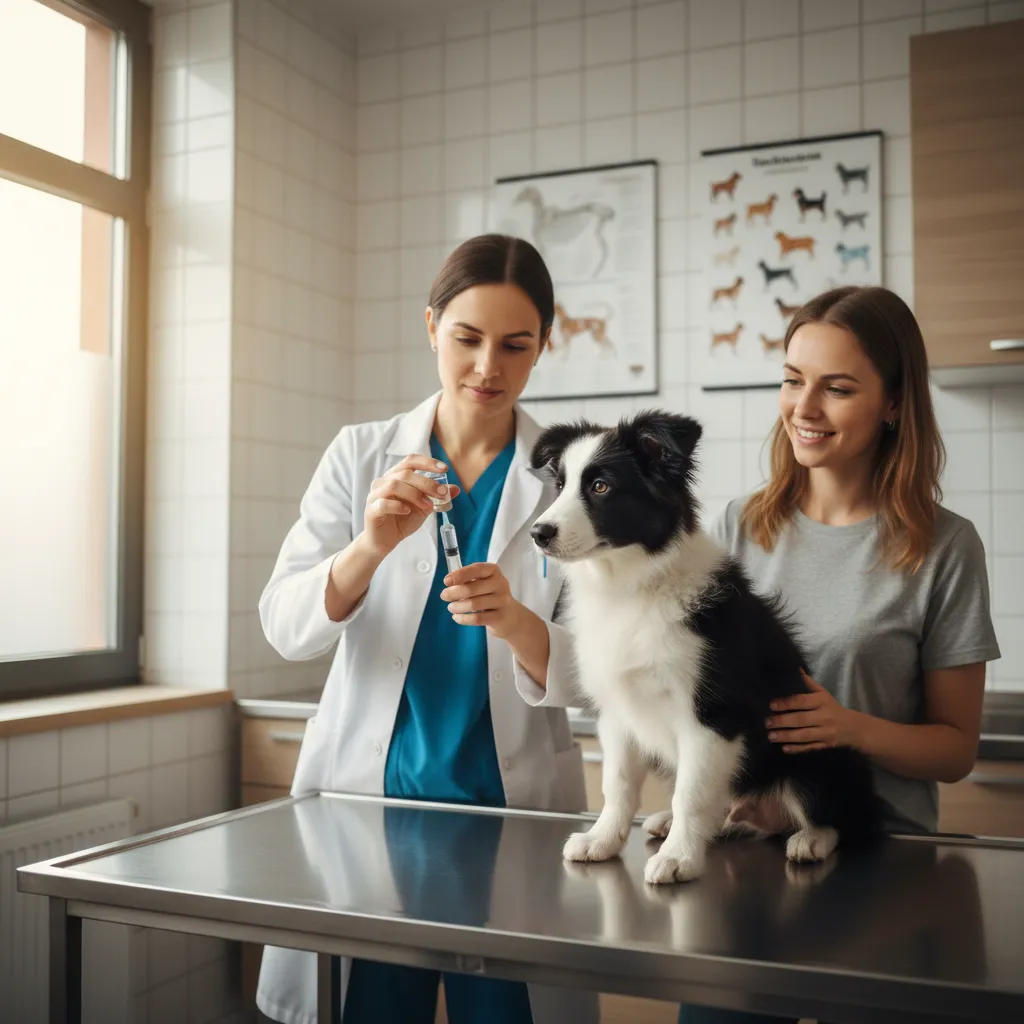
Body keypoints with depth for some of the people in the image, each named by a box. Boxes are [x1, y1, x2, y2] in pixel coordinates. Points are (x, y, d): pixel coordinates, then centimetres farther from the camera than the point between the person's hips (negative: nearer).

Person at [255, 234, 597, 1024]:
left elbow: (592, 671, -6)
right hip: (369, 793, 1)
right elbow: (285, 626, -8)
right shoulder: (362, 455, 0)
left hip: (511, 805, 0)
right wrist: (372, 547, -27)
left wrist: (516, 621, -27)